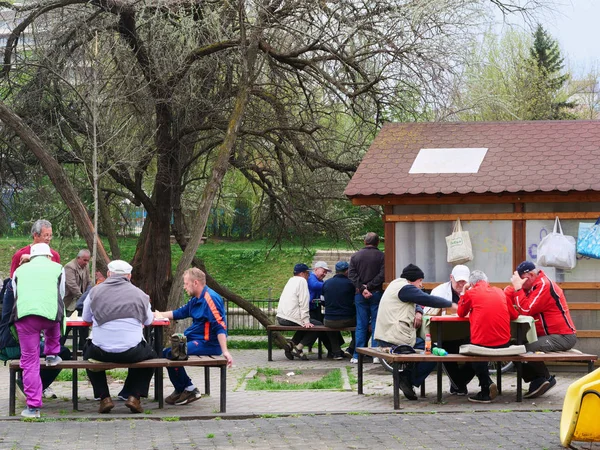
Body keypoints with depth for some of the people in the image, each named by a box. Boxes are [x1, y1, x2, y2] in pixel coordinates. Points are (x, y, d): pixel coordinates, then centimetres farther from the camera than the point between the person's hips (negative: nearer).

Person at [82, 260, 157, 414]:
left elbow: (86, 318, 18)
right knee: (150, 354, 33)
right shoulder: (139, 294, 5)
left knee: (88, 352, 36)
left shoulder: (95, 291, 5)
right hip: (132, 353, 0)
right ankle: (134, 396, 18)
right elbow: (149, 321, 19)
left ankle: (104, 398, 23)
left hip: (101, 353, 0)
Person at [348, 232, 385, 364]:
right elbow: (382, 275, -13)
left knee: (361, 325, 7)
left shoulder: (355, 256, 7)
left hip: (360, 295, 2)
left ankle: (357, 356, 5)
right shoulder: (381, 256, -3)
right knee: (376, 324, 3)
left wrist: (362, 288, -8)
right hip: (376, 293, -2)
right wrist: (370, 287, -10)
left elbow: (351, 274, -2)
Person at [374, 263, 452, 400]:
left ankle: (407, 378, 13)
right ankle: (408, 379, -1)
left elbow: (415, 302, 26)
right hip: (396, 339, -11)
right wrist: (451, 304, -7)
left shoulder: (396, 284, 23)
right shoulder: (405, 288, -10)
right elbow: (429, 300, -17)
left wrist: (418, 312, 2)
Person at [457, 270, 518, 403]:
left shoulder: (471, 293, 2)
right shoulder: (499, 292, 13)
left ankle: (486, 385, 13)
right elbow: (514, 315, 17)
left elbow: (461, 313, 17)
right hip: (504, 343, 5)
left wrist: (463, 292, 26)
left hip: (482, 343, -4)